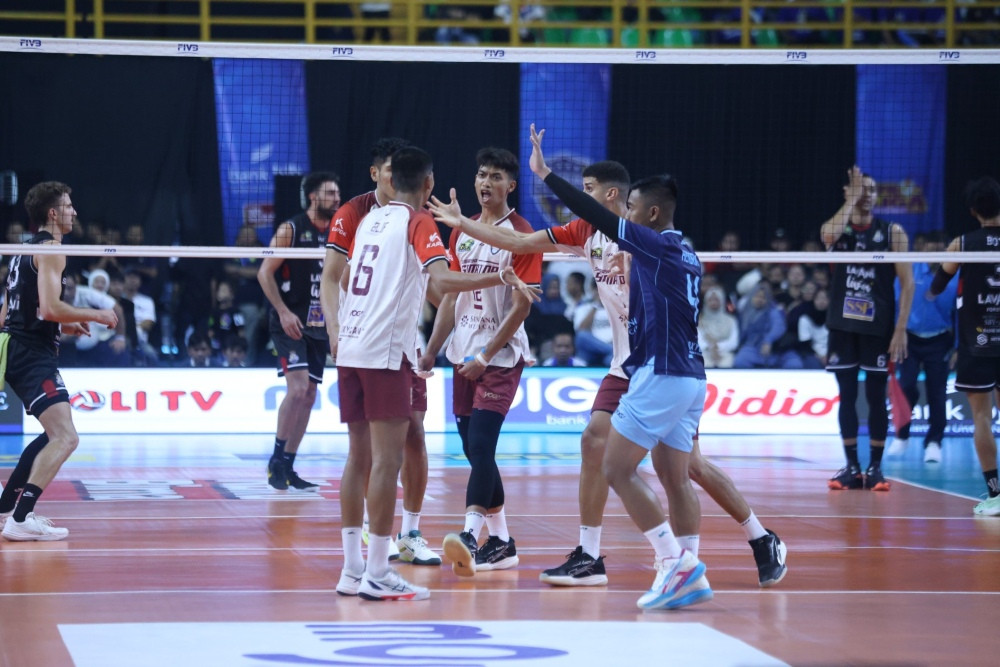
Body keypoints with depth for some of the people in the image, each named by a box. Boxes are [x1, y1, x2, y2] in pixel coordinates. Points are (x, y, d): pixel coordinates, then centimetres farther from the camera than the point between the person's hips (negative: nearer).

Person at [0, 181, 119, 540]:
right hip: (33, 354, -10)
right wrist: (96, 315, -10)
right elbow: (50, 307, -22)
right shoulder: (50, 249, -10)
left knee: (54, 434, 24)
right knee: (65, 437, -19)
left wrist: (63, 325, 23)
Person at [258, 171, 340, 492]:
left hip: (319, 326, 6)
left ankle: (287, 468, 12)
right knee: (298, 387, -20)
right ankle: (276, 461, -10)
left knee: (308, 397, 5)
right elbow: (265, 273, -9)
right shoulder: (291, 230, -7)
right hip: (290, 324, -6)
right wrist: (283, 311, -17)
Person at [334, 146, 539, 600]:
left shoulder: (370, 220, 16)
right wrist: (500, 278, -21)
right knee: (387, 458, -7)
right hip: (385, 352, -8)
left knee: (361, 456, 12)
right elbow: (443, 281, -21)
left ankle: (352, 570, 13)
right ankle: (376, 574, -10)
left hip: (351, 349, 8)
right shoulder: (418, 223, -5)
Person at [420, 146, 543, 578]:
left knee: (481, 445, -19)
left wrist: (486, 355, -16)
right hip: (465, 355, 7)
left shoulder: (520, 234, -7)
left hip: (501, 356, -7)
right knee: (474, 450, 7)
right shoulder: (462, 232, 13)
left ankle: (469, 537, -28)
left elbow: (522, 304, -11)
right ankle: (501, 543, 15)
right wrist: (431, 350, 11)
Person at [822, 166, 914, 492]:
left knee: (876, 396, 1)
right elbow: (829, 235, -22)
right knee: (847, 396, 4)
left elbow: (907, 283, -2)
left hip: (878, 327, -2)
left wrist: (901, 329, -9)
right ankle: (852, 467, 10)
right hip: (842, 326, 2)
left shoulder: (892, 232, 0)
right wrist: (852, 199, -13)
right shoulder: (838, 228, 5)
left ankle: (875, 467, 8)